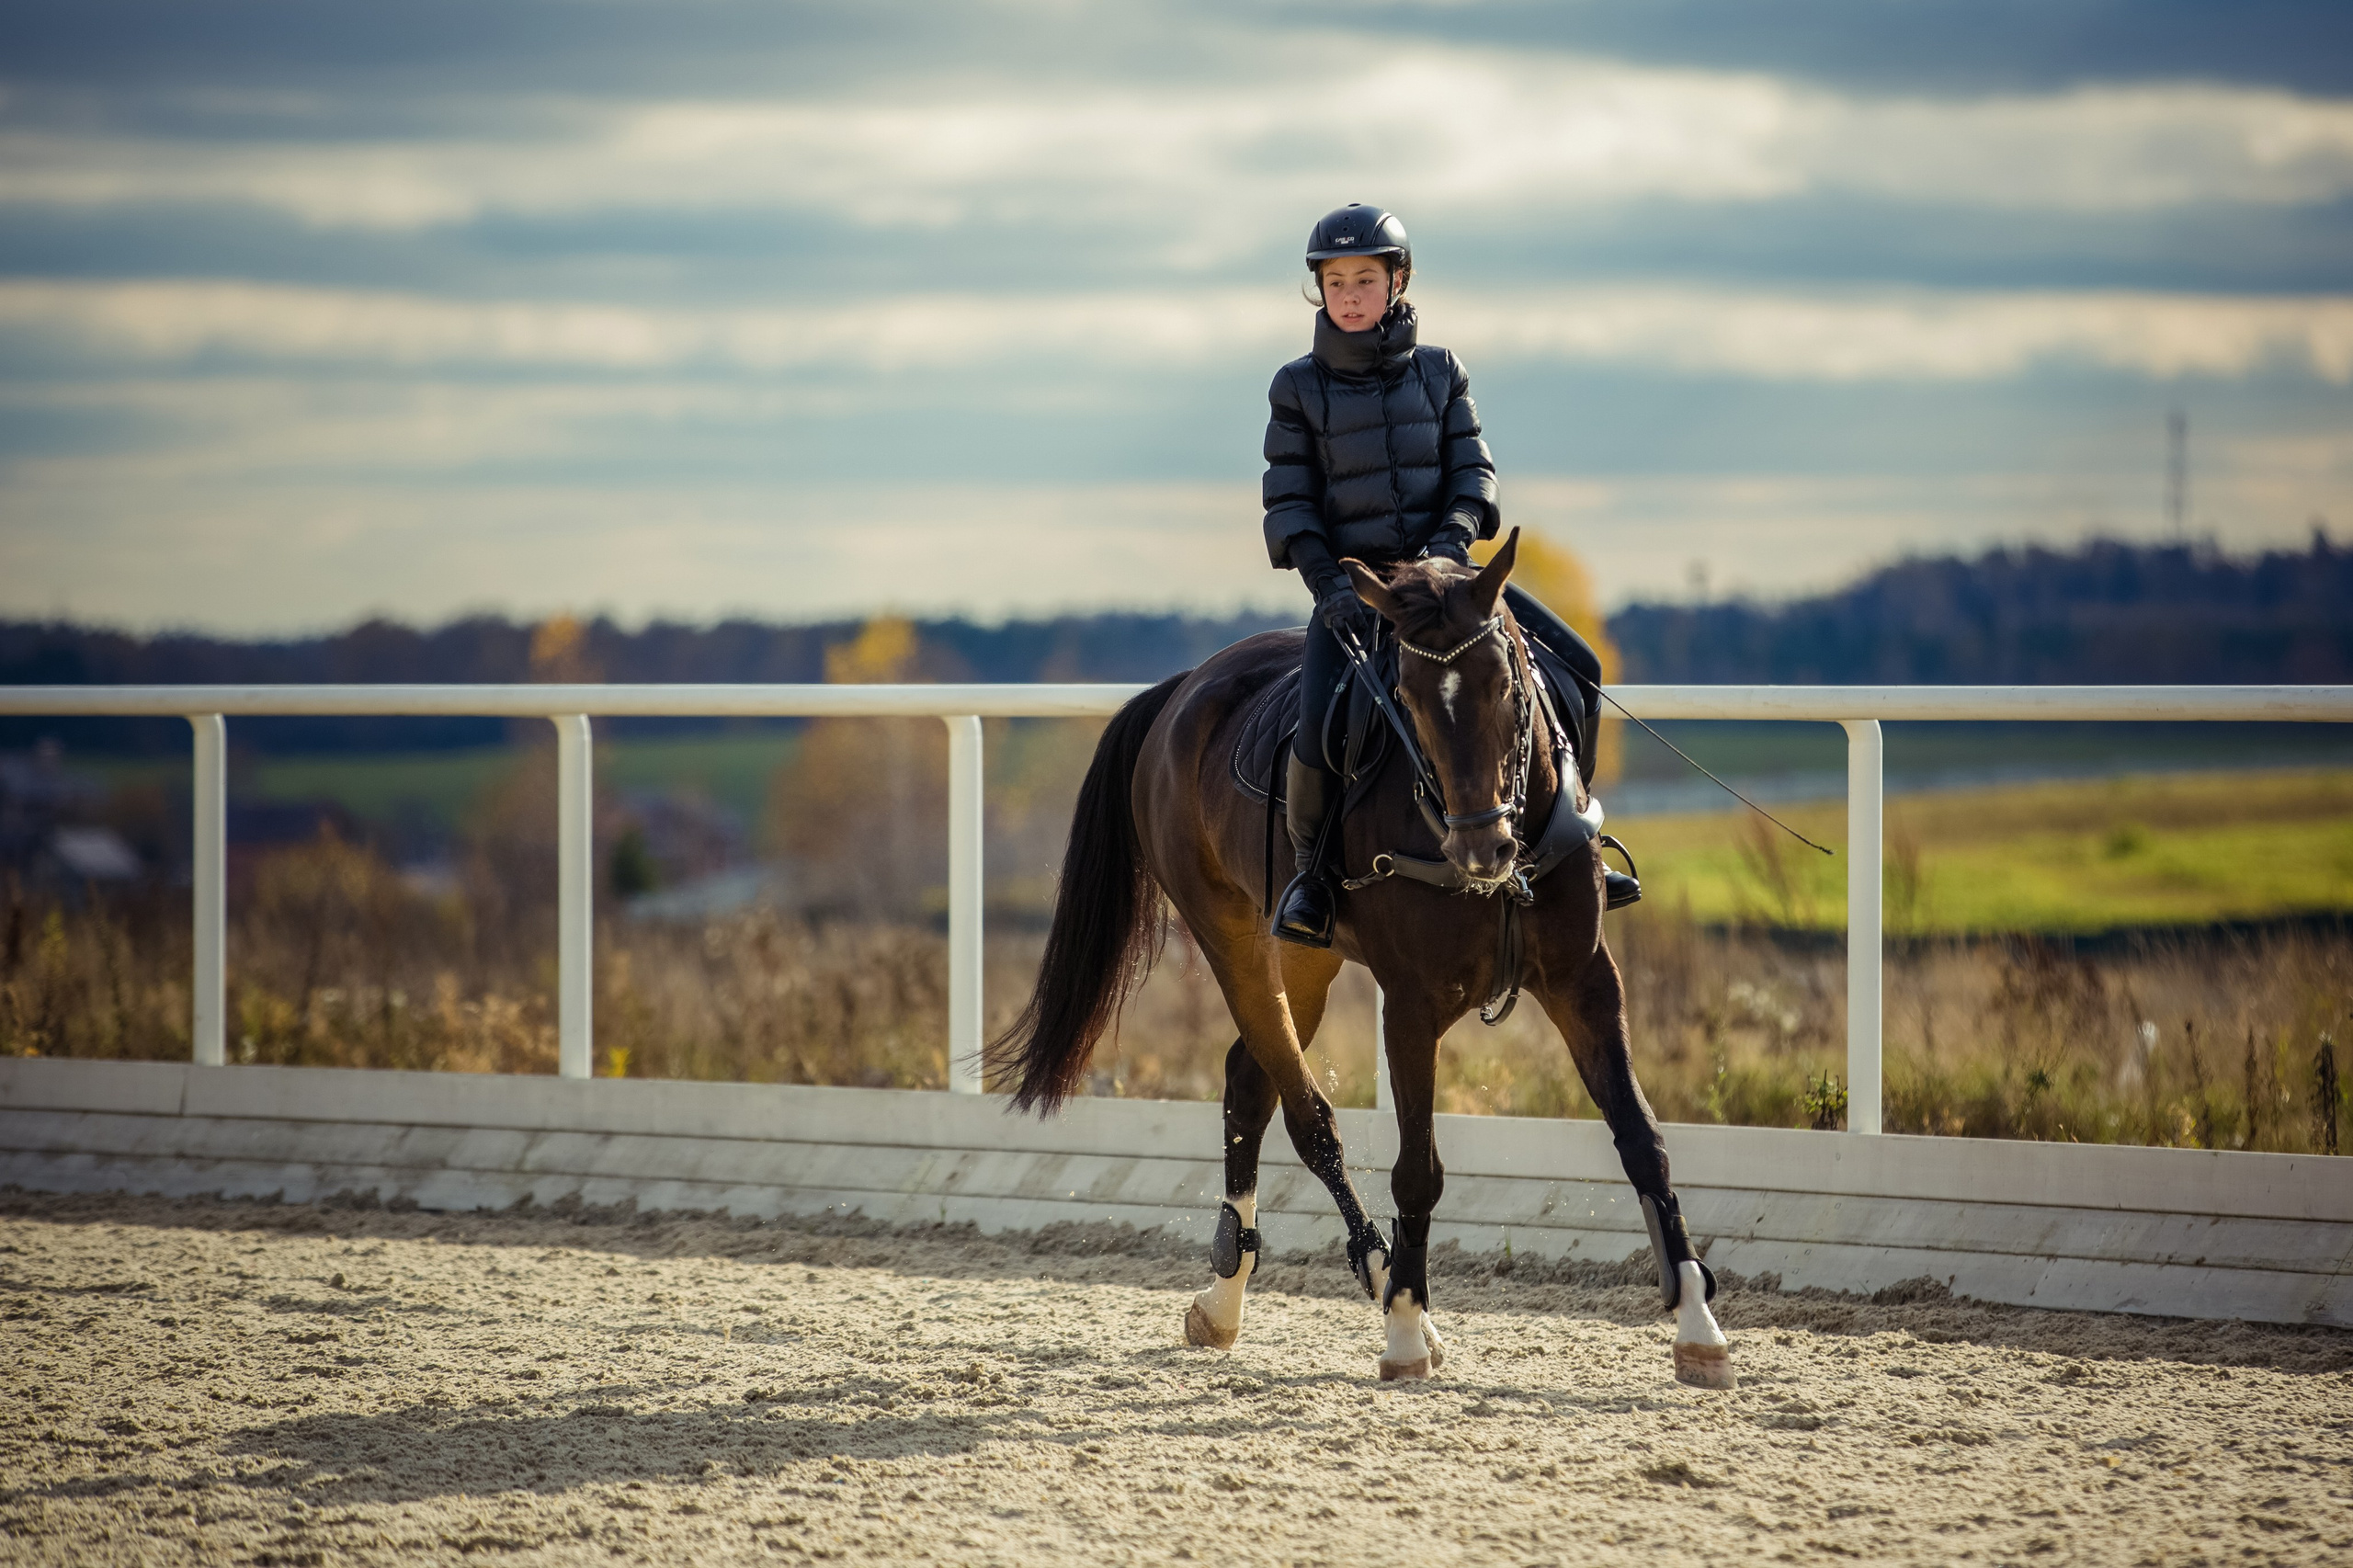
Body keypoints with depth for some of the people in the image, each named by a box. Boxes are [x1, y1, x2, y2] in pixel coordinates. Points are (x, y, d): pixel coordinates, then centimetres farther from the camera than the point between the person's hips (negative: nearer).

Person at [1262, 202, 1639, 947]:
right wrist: (1328, 586, -16)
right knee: (1319, 731, -26)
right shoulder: (1298, 387, 1)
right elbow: (1289, 503, -2)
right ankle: (1313, 868, 0)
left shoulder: (1439, 373, 7)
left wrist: (1453, 538, -18)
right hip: (1353, 583, -3)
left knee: (1576, 669, -6)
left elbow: (1472, 471, 3)